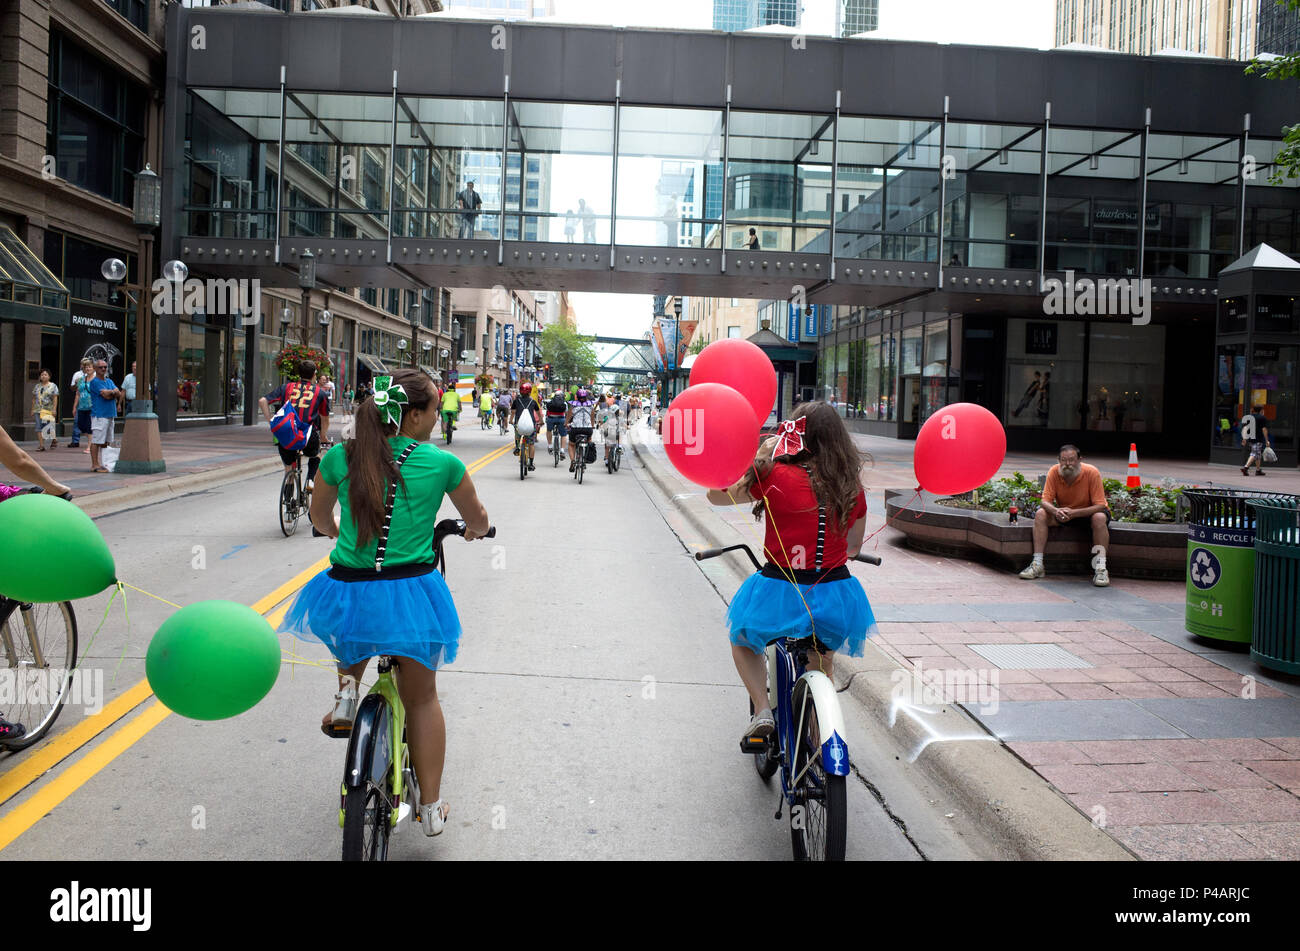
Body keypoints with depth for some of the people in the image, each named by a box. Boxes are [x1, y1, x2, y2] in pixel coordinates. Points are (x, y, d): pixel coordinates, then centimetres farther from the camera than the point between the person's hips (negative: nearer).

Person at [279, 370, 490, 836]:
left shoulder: (341, 456, 0)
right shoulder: (442, 463, -6)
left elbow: (319, 517, 18)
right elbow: (479, 521, 11)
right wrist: (472, 529, 35)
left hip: (346, 591, 2)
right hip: (412, 594, -2)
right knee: (421, 699, 18)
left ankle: (347, 691, 15)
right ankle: (431, 807, 25)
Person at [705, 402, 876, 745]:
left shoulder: (775, 477, -13)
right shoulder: (852, 487, 0)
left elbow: (716, 495, 0)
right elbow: (854, 546, 12)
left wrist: (760, 454, 0)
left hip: (782, 592, -3)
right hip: (837, 596, 4)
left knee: (743, 640, 29)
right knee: (820, 665, 32)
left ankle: (762, 709, 11)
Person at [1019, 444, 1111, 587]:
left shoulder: (1091, 472, -25)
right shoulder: (1054, 472, -17)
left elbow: (1100, 505, -27)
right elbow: (1046, 501, -17)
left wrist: (1074, 513, -42)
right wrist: (1055, 511, -41)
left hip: (1089, 511, -3)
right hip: (1064, 511, 3)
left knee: (1099, 518, -36)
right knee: (1040, 514, -22)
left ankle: (1100, 569, -34)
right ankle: (1038, 565, -23)